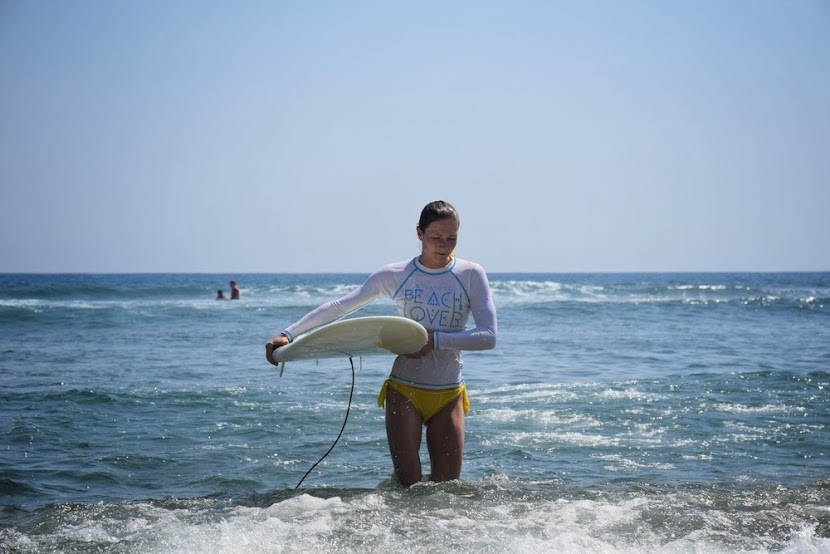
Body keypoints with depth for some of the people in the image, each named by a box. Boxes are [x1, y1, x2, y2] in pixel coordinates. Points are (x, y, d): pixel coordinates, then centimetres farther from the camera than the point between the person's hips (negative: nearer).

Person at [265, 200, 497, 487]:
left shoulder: (471, 275, -2)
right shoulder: (395, 275, -1)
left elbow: (489, 336, -11)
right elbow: (339, 307, 0)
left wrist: (436, 339, -22)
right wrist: (288, 334, -8)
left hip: (449, 395, 1)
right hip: (404, 390, -1)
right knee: (408, 486, -6)